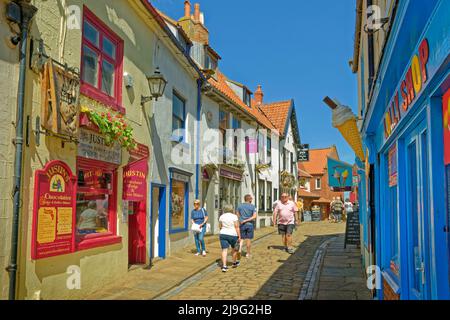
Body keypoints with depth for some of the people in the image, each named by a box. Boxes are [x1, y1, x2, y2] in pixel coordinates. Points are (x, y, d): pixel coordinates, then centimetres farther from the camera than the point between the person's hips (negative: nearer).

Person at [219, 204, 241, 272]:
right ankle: (234, 263, 33)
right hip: (233, 235, -2)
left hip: (223, 235, 2)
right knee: (234, 249, 18)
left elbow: (220, 226, 11)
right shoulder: (234, 216, -6)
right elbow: (237, 227, -9)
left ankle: (224, 266, -11)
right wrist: (239, 237, -5)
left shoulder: (221, 216, 4)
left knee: (224, 250, -1)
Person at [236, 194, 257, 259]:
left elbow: (237, 215, 7)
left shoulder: (240, 206, 4)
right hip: (250, 224, -2)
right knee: (248, 239, 8)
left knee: (242, 238, 10)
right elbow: (254, 216, -14)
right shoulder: (253, 207, -4)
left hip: (242, 225, 2)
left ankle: (239, 249, -13)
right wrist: (246, 220, -13)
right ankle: (248, 254, 16)